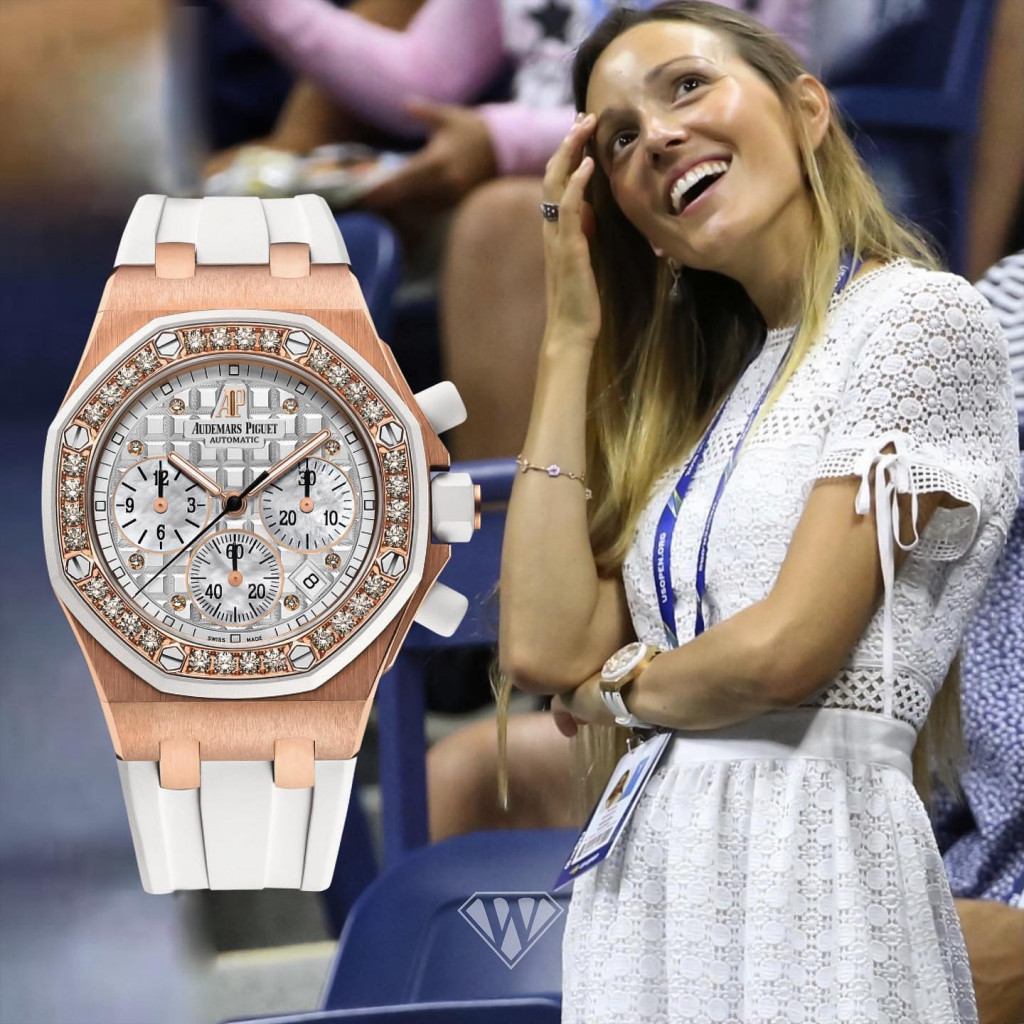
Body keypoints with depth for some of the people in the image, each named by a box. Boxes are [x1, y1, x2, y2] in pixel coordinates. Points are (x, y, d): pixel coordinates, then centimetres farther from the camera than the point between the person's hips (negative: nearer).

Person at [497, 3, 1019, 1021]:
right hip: (646, 880, 7)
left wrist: (612, 692, 7)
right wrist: (571, 334, 10)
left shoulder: (920, 316, -5)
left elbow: (785, 650, -13)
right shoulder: (709, 394, 17)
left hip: (811, 862, -7)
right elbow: (545, 647, 3)